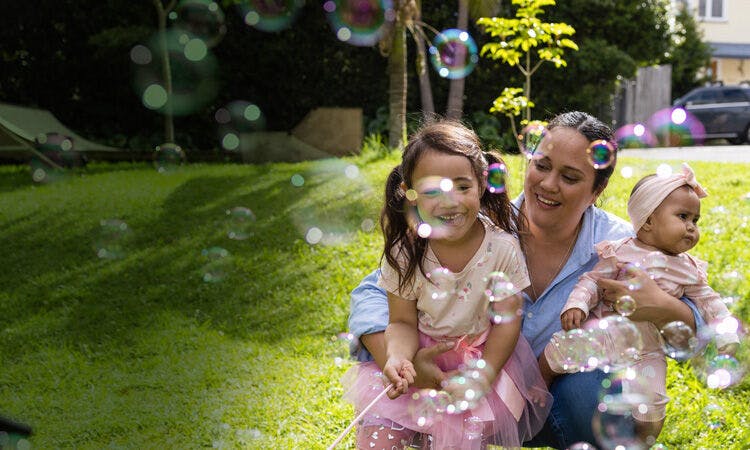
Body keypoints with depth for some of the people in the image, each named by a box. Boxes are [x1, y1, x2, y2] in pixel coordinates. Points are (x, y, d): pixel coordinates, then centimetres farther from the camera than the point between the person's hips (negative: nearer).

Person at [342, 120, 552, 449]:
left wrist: (482, 376, -20)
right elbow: (403, 322, -7)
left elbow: (506, 320, -10)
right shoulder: (405, 253, -13)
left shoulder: (502, 248, -17)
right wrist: (398, 357, -29)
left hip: (483, 356, -1)